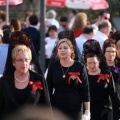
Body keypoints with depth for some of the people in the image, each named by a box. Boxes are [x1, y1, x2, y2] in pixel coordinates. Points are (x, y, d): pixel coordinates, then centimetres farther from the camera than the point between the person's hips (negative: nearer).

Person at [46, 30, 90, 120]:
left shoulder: (80, 67, -3)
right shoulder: (53, 66, 2)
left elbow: (85, 90, -2)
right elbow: (48, 89, 7)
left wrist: (87, 111, -5)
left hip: (75, 109, -1)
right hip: (56, 108, 2)